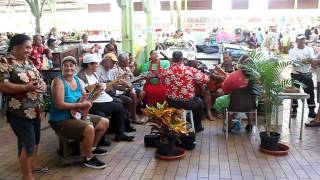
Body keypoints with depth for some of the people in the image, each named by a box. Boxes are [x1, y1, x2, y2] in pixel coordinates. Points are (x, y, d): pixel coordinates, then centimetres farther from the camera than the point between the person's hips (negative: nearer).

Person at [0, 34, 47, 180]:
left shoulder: (28, 62, 11)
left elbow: (39, 79, 17)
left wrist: (42, 86, -7)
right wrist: (27, 87, -25)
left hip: (35, 110, 8)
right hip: (19, 112, -8)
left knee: (35, 139, 19)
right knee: (27, 143, -3)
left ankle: (33, 164, 40)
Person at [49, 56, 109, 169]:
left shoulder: (77, 79, 6)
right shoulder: (59, 81, -18)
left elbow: (84, 97, 15)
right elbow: (59, 105, -27)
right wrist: (81, 105, -25)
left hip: (77, 115, 9)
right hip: (61, 120, -9)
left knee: (105, 122, 10)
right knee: (89, 128, -32)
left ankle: (93, 147, 28)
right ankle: (89, 158, -8)